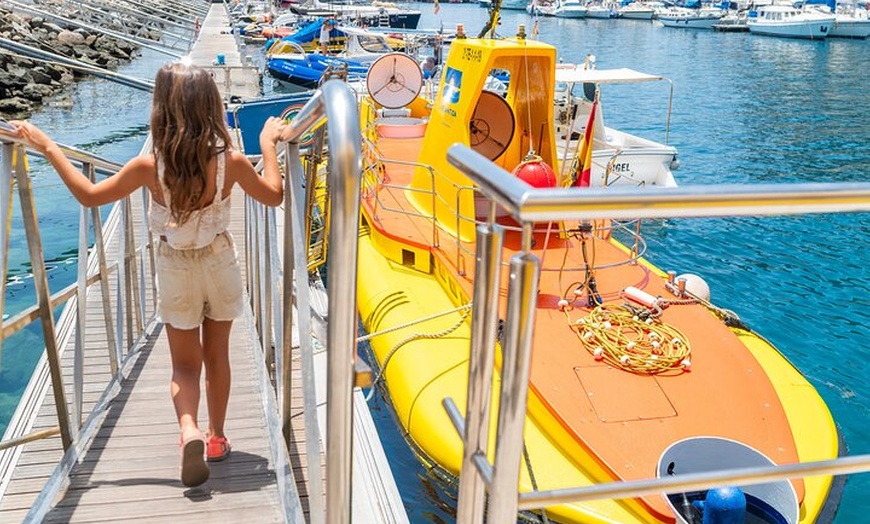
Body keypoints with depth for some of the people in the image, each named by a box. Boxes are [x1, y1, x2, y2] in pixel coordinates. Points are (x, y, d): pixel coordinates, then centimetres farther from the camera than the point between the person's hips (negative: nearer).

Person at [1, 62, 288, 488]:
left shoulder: (150, 166, -21)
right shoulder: (230, 161, -19)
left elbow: (89, 195, -8)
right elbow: (274, 196, -2)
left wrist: (47, 147, -1)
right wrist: (268, 145, 8)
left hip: (175, 270, -1)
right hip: (220, 264, 1)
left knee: (184, 364, 12)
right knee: (216, 356, 19)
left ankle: (189, 429, -14)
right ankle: (216, 436, 31)